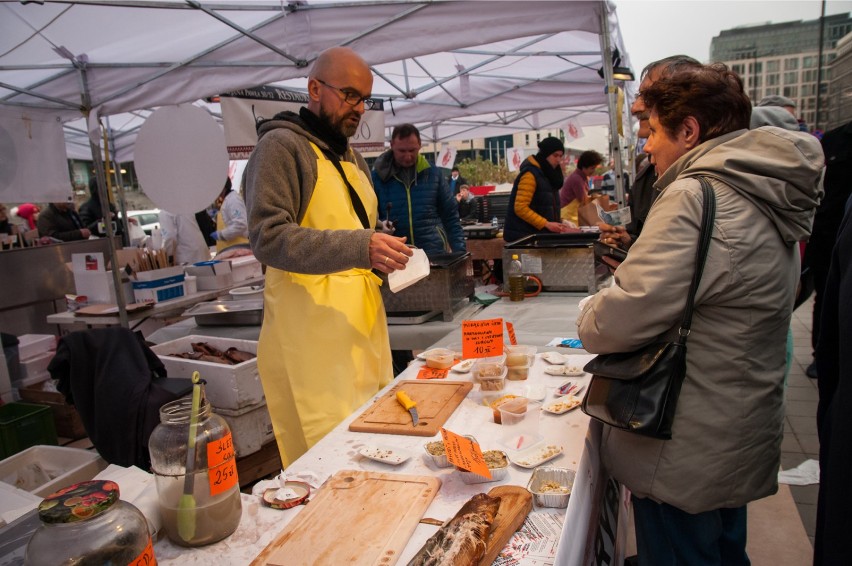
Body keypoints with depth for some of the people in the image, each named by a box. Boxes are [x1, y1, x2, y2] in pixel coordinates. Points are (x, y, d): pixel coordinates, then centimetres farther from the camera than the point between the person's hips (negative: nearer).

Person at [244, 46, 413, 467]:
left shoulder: (351, 156, 20)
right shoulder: (281, 145, -6)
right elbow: (268, 237, -17)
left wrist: (385, 255, 10)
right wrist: (359, 247, -27)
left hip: (362, 325, 8)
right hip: (312, 335, -8)